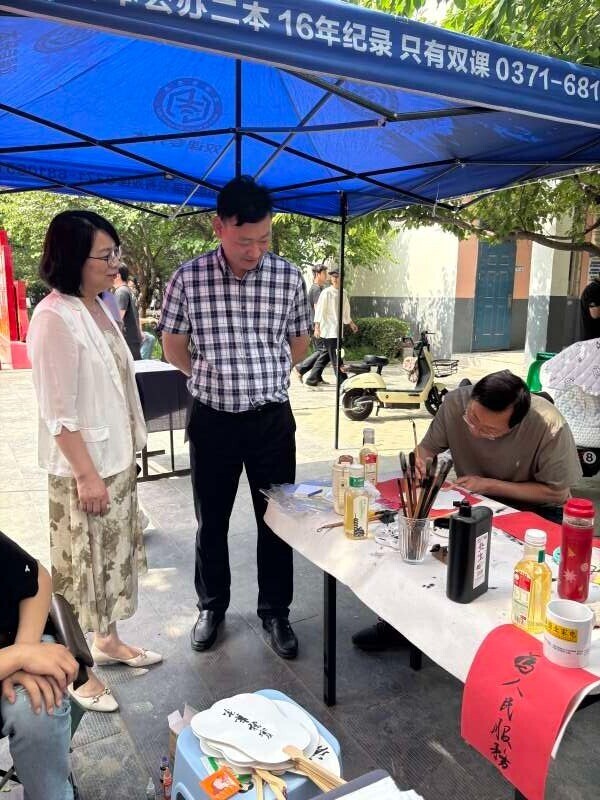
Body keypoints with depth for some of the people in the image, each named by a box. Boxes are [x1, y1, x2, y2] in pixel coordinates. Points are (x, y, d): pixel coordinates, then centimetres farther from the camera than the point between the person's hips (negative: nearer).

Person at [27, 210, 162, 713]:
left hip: (116, 458, 9)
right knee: (82, 567, 6)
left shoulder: (98, 307, 7)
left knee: (114, 556, 20)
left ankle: (108, 641, 39)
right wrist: (87, 474, -19)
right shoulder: (55, 318, -19)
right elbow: (58, 411, -20)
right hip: (82, 468, -8)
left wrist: (125, 454, 15)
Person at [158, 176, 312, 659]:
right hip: (212, 419, 0)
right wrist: (214, 379, 9)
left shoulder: (289, 277, -5)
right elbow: (173, 347, 4)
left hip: (272, 418, 1)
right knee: (212, 520, 14)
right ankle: (213, 605, 36)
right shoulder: (189, 278, -8)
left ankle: (275, 612, 29)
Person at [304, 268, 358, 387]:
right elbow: (319, 310, -11)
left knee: (325, 355, 11)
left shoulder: (344, 293, 13)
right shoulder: (326, 292, -8)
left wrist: (351, 323, 36)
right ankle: (343, 381, -3)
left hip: (337, 330, 8)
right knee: (336, 359, -6)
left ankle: (312, 379, 18)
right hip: (329, 330, -8)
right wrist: (317, 327, -19)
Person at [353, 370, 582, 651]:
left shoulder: (549, 427, -28)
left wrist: (488, 485, -25)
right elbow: (428, 447, -3)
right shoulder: (455, 402, -20)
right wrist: (420, 461, -28)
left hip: (537, 506, -2)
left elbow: (557, 492, -16)